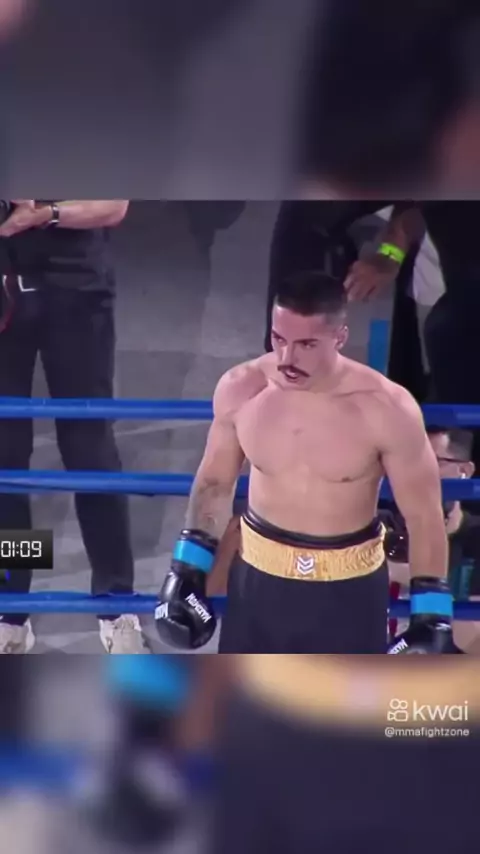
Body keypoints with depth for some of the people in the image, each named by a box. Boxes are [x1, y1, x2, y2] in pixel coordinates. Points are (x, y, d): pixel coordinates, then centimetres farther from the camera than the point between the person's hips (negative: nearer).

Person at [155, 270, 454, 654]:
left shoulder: (386, 409, -21)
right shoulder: (241, 389, -12)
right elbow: (214, 482, 5)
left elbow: (424, 515, -11)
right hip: (261, 575, 3)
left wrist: (433, 617, -12)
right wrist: (188, 570, 4)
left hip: (348, 586, -2)